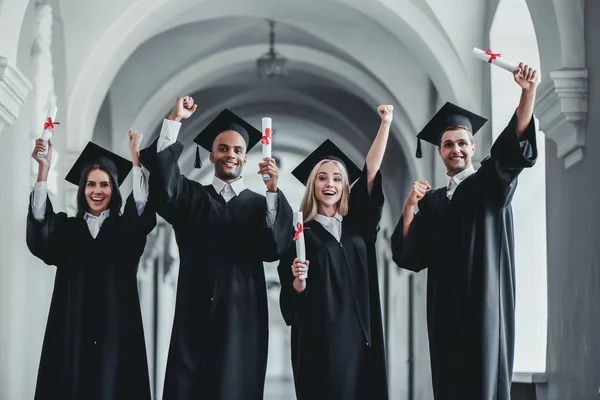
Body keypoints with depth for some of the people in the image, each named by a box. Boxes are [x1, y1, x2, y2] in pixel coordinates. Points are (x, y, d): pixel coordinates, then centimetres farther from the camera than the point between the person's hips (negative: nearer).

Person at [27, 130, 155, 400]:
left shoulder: (125, 228, 10)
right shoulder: (67, 228, 11)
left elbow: (143, 210, -11)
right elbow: (39, 234, -9)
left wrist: (135, 156, -21)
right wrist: (43, 170, -20)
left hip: (115, 329, -1)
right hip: (73, 329, 1)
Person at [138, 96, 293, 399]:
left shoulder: (260, 205, 10)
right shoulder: (192, 197, 12)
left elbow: (274, 247, -8)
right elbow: (162, 181, -8)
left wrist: (273, 191, -20)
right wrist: (175, 120, -12)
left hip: (242, 319, 0)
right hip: (195, 318, 0)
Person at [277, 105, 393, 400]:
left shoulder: (357, 223, 12)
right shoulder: (301, 233, 1)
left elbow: (371, 171, 6)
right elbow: (291, 297, -1)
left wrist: (386, 123, 1)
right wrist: (298, 280, -22)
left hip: (359, 335, 4)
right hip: (320, 339, -3)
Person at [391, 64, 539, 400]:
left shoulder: (491, 183, 5)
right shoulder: (432, 201, 16)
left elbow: (513, 146, -15)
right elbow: (409, 257, 8)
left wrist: (528, 93, -30)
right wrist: (410, 207, -5)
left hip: (484, 305, -4)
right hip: (445, 310, 4)